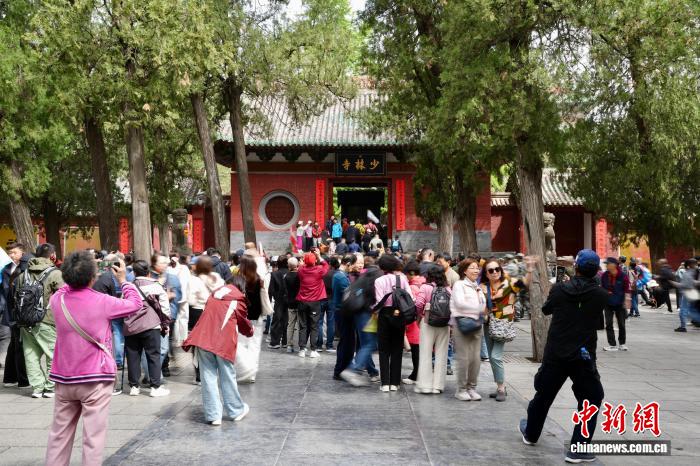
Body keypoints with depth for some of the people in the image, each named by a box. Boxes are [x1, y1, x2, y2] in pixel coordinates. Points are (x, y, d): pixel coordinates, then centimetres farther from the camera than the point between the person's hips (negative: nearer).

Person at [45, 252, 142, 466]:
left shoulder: (57, 299, -2)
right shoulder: (102, 302, -14)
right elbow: (136, 303, 1)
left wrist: (76, 276, 18)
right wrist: (123, 280, 10)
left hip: (64, 378, 5)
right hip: (95, 380, -5)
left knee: (59, 433, 16)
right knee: (93, 436, 1)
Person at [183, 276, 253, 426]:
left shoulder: (215, 294, 18)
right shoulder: (238, 299, 5)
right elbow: (244, 321, 16)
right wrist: (250, 332, 35)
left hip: (203, 339, 3)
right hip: (223, 341, -3)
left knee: (208, 377, 5)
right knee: (227, 377, 8)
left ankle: (213, 415, 7)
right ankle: (236, 411, 22)